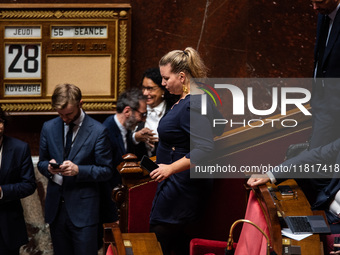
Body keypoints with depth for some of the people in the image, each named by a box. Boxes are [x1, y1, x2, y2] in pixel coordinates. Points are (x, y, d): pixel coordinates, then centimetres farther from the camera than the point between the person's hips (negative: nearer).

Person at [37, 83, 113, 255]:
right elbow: (41, 163, 16)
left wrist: (78, 170, -21)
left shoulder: (97, 131, -7)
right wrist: (49, 167, -10)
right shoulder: (49, 128, 8)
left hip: (83, 210, -4)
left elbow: (106, 171, -5)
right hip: (56, 208, 4)